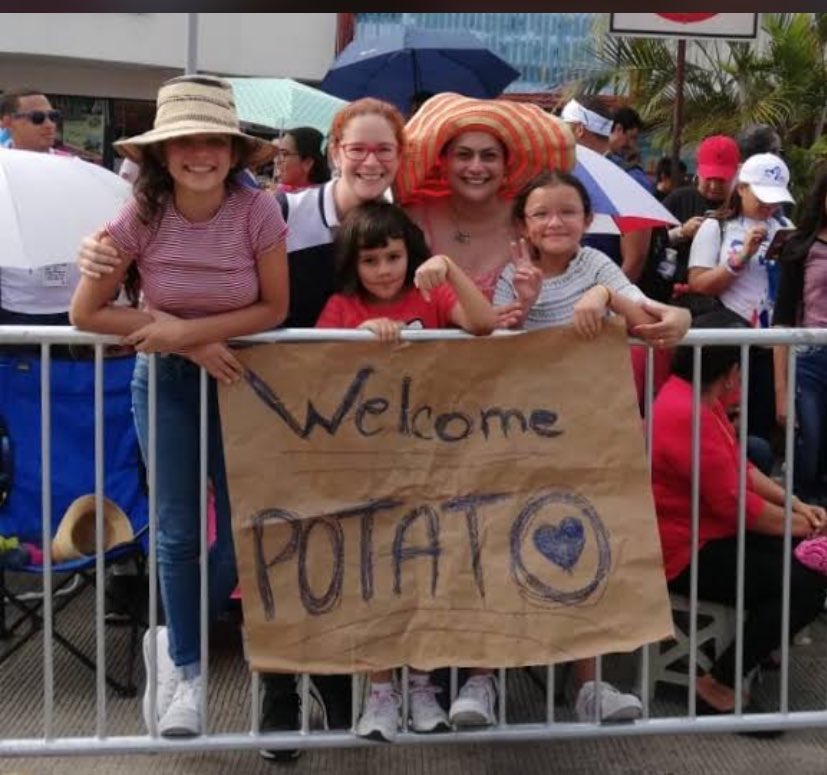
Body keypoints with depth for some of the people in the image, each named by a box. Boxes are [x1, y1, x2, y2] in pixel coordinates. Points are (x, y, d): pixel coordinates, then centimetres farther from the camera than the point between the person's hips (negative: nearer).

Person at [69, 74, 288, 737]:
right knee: (178, 532, 3)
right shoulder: (141, 217, -17)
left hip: (239, 377, 1)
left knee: (247, 527, 5)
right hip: (167, 382, 0)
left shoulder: (258, 212, -19)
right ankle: (188, 671, 23)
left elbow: (274, 309, -12)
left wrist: (189, 328, -24)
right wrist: (178, 337, -20)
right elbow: (86, 312, -14)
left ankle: (176, 643, 32)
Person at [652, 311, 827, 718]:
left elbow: (740, 467, 16)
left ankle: (756, 638, 19)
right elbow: (736, 505, -22)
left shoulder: (697, 398, 8)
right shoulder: (687, 416, -26)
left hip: (712, 531, 11)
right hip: (687, 554, -11)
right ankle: (716, 687, -12)